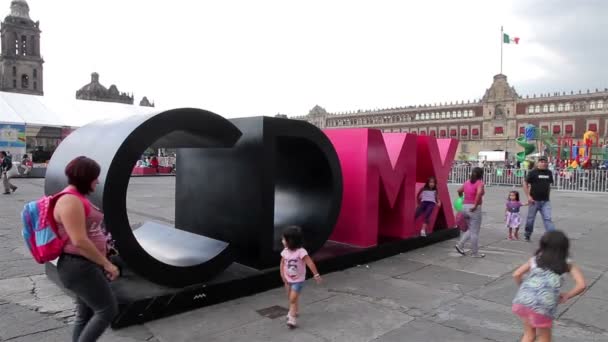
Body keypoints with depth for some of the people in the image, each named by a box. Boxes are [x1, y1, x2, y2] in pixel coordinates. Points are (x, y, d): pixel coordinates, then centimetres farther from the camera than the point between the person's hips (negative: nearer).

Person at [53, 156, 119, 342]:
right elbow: (79, 242, -25)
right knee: (108, 310, -5)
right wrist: (106, 264, -18)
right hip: (79, 266, -10)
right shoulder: (70, 200, -19)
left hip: (85, 265, 10)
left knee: (86, 315, 15)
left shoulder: (77, 198, 14)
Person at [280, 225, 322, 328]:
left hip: (298, 280, -6)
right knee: (290, 298, 20)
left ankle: (292, 318, -4)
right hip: (288, 279, 6)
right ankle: (294, 311, 44)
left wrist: (316, 275, -27)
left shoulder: (301, 252, -25)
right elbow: (282, 263, 4)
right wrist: (283, 275, -5)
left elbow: (310, 263, -25)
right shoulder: (285, 251, -7)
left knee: (293, 299, -12)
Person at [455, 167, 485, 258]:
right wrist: (475, 205, -24)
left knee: (471, 230, 21)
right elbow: (479, 193, -28)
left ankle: (460, 245, 9)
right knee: (475, 232, 4)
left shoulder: (467, 182, 9)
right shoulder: (480, 183, -10)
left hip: (465, 207, 7)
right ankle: (474, 253, 13)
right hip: (474, 209, -7)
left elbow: (459, 191, 15)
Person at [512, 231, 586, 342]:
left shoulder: (535, 259, 15)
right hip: (542, 306, -2)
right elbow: (581, 285, 0)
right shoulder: (567, 265, 12)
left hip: (523, 300, 3)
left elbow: (516, 274, 6)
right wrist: (566, 296, 13)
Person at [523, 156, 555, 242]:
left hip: (545, 201, 3)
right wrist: (528, 196, -10)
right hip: (534, 200, -3)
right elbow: (525, 183, -4)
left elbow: (549, 185, 20)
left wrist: (547, 195, 14)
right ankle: (527, 235, 25)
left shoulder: (549, 173, 8)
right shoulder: (533, 172, -6)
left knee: (548, 218, -5)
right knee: (530, 219, 8)